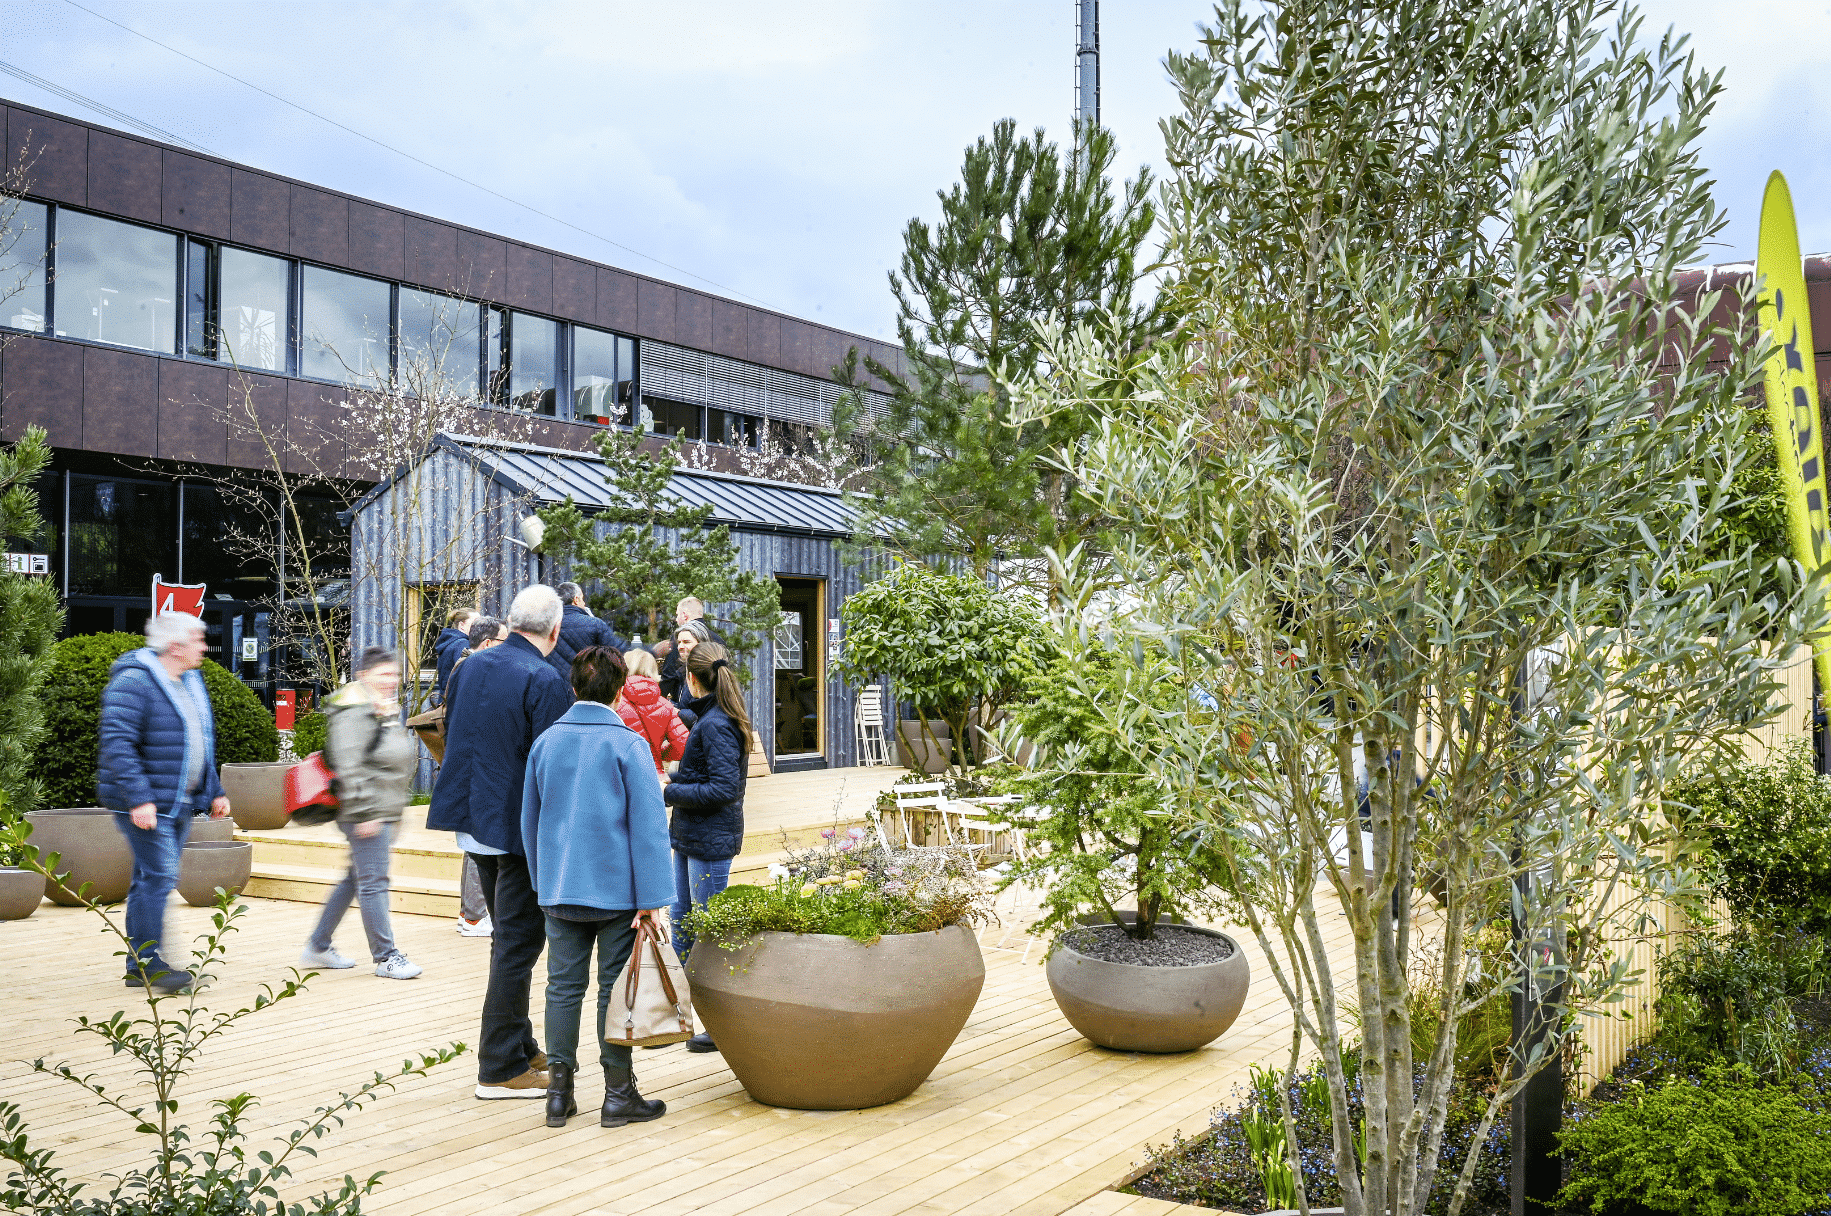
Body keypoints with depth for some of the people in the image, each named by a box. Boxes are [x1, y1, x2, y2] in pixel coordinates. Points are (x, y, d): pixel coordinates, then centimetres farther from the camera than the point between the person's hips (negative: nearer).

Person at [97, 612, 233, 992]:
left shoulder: (191, 682, 14)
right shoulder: (134, 683, -15)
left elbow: (201, 745, 23)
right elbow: (117, 745, -21)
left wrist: (215, 791, 19)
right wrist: (139, 799, -26)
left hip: (179, 802, 9)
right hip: (146, 802, -9)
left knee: (151, 879, 12)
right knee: (159, 875, -12)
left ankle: (138, 967, 17)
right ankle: (150, 962, -5)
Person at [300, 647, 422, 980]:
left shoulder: (387, 711, 18)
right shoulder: (354, 714, -14)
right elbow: (349, 767, -21)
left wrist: (394, 813, 26)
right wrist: (365, 812, -23)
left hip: (382, 813, 11)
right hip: (366, 815, -11)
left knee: (356, 880, 16)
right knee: (373, 883, -4)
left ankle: (318, 947, 26)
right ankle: (385, 957, 2)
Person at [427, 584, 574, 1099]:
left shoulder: (469, 667, 6)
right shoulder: (546, 683, -18)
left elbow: (450, 738, 15)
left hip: (472, 824, 8)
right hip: (519, 829, -8)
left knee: (509, 936, 21)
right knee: (517, 944, 1)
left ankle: (518, 1045, 32)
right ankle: (500, 1068, 8)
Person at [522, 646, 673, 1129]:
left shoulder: (545, 742, 6)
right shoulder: (628, 745, -9)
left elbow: (529, 820, 15)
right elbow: (649, 825, -13)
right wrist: (654, 900, -11)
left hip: (559, 889, 4)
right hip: (616, 890, -4)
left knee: (563, 987, 9)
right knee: (615, 990, 3)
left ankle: (559, 1094, 13)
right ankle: (618, 1095, 10)